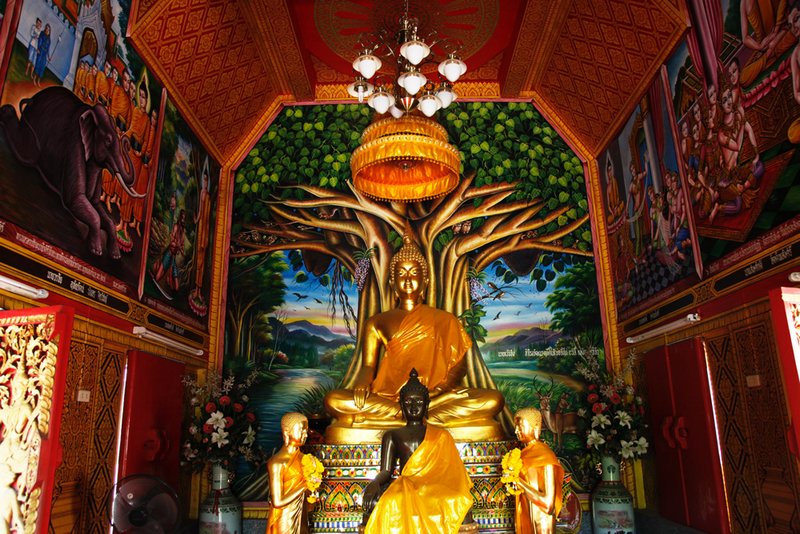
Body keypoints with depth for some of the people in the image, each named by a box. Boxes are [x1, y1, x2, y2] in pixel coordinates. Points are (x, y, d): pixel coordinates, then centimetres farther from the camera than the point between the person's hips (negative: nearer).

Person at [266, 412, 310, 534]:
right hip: (284, 521, -6)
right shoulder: (276, 463, -18)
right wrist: (304, 485, -17)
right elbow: (277, 502, -19)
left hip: (301, 518, 6)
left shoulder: (301, 457, 1)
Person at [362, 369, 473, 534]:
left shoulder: (441, 436, 21)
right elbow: (386, 471, 9)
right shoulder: (392, 435, 20)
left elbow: (450, 470, 13)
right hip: (402, 489, 0)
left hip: (435, 489, 1)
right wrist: (374, 483, -17)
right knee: (376, 502, -38)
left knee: (461, 504, -37)